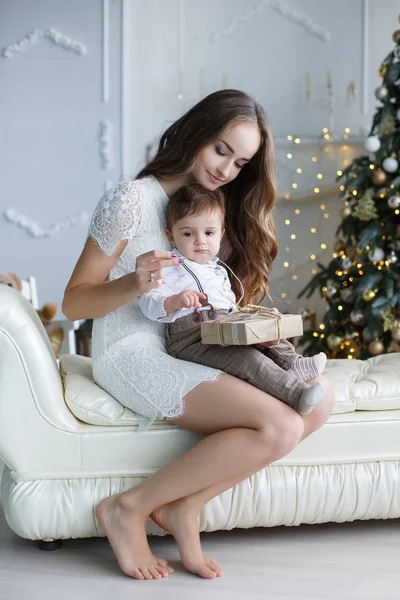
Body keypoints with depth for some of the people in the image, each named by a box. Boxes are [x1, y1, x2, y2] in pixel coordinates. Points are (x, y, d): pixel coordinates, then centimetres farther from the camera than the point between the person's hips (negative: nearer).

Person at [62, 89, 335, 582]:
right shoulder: (133, 198, -9)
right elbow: (73, 303, -8)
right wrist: (133, 284, -26)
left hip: (191, 352, 8)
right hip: (134, 354, -8)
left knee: (318, 399, -12)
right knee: (280, 429, -24)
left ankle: (183, 507, -11)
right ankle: (130, 508, -13)